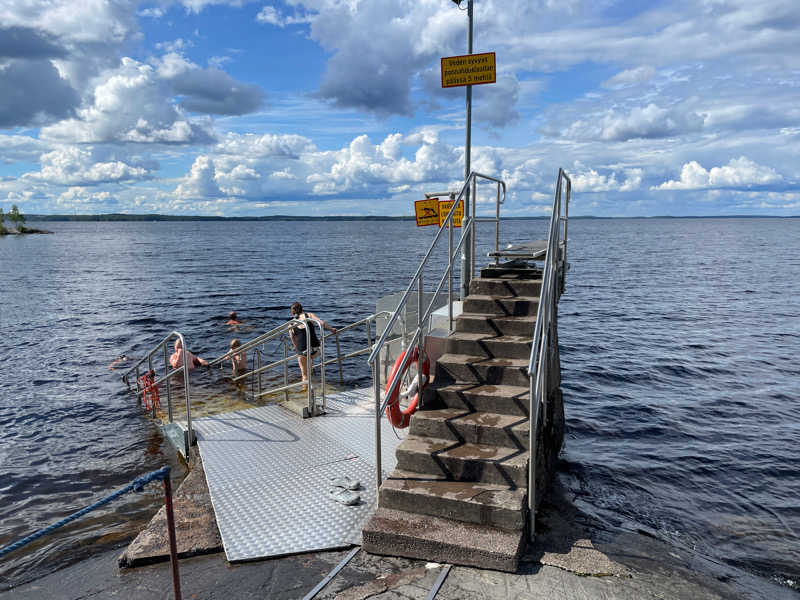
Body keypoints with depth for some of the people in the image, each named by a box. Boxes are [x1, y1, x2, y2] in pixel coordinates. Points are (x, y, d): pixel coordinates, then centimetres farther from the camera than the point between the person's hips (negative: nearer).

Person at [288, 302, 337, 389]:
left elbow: (294, 341, 13)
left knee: (304, 375, 14)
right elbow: (322, 323, -9)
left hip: (302, 351, 0)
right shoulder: (309, 315, 2)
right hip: (315, 348, 1)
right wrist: (331, 329, 6)